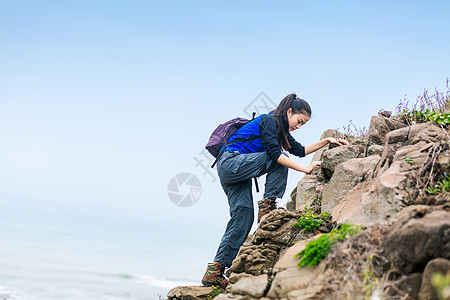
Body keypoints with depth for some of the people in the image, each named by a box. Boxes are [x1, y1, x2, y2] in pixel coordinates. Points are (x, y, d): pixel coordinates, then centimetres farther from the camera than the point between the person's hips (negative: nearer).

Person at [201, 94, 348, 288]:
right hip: (230, 163, -9)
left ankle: (214, 272, -7)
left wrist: (327, 141, 21)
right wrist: (305, 169, -20)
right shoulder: (268, 121, -11)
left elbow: (300, 150, 27)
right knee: (278, 161, -15)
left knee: (243, 217, -4)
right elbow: (275, 153, -21)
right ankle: (267, 206, -13)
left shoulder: (280, 129, 18)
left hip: (234, 173, 9)